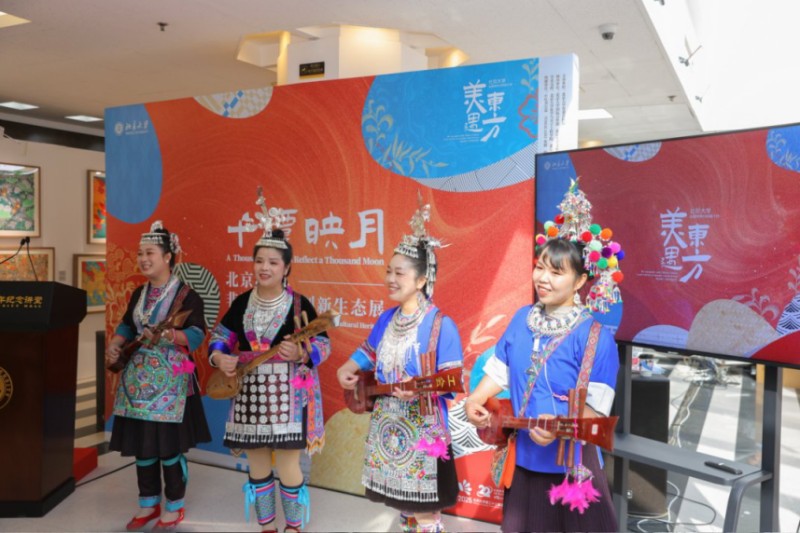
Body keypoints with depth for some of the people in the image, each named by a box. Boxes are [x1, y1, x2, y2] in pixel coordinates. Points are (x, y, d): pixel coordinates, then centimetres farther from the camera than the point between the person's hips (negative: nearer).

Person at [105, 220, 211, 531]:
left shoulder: (186, 294, -10)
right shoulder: (139, 294, 11)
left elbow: (197, 334, -16)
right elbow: (127, 325, 20)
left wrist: (165, 336, -30)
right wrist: (114, 345, 1)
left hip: (169, 379, -7)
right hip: (139, 377, 7)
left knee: (169, 445, 0)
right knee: (140, 442, 12)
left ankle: (174, 506, 18)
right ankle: (148, 504, 29)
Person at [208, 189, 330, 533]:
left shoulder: (299, 305, -6)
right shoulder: (241, 303, 6)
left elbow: (322, 345, -6)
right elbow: (220, 337, 10)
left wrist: (300, 354, -25)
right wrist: (219, 357, -10)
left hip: (288, 395, -4)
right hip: (249, 394, 4)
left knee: (287, 467, 0)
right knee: (257, 466, 14)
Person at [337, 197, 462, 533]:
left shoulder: (440, 325, -17)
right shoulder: (386, 319, 4)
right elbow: (368, 352, 20)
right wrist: (347, 370, 3)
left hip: (423, 429, -7)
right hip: (388, 425, 7)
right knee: (401, 500, 19)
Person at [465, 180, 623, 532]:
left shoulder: (595, 337, -17)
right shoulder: (522, 318, 1)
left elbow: (597, 407, -19)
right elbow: (499, 371, 8)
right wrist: (474, 401, -7)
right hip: (523, 455, 6)